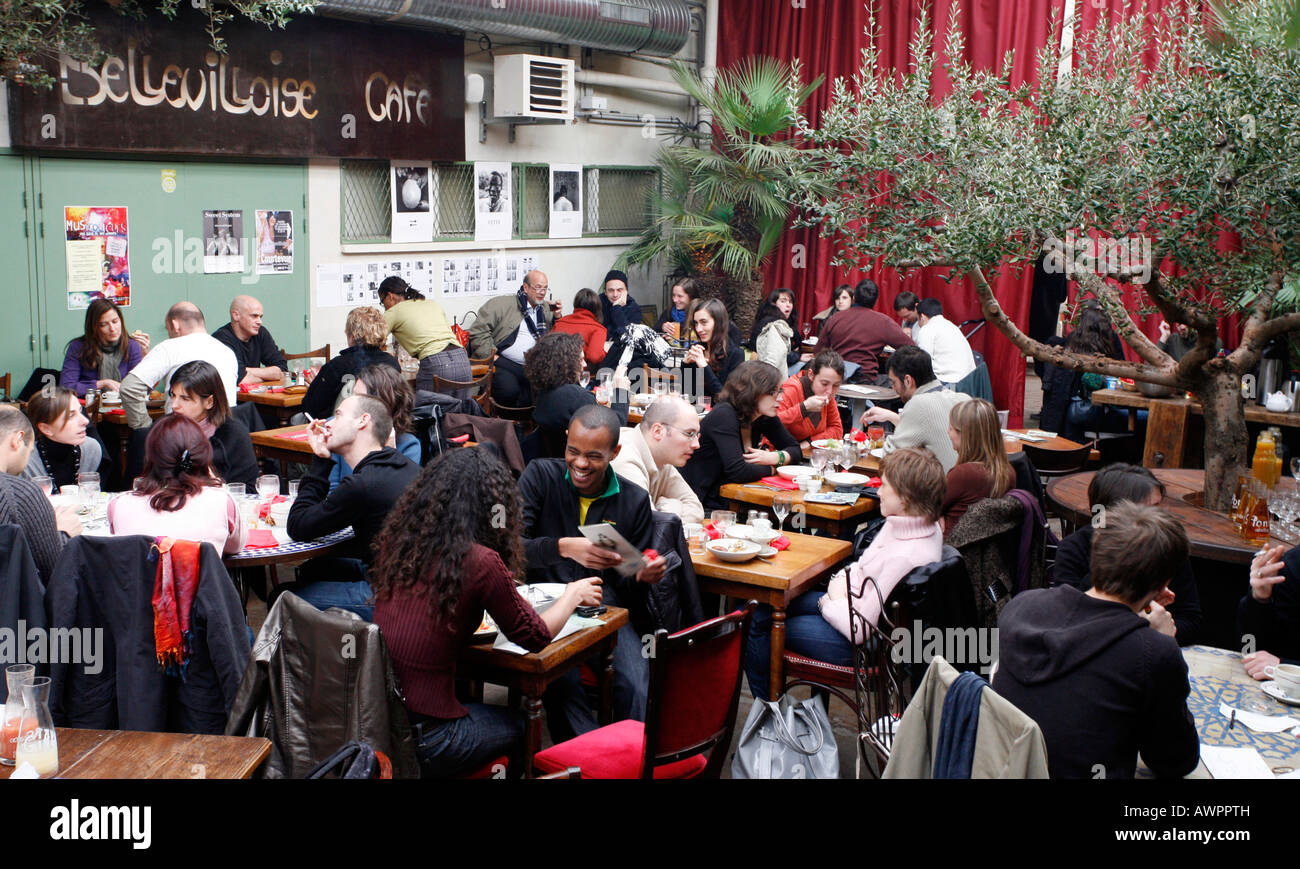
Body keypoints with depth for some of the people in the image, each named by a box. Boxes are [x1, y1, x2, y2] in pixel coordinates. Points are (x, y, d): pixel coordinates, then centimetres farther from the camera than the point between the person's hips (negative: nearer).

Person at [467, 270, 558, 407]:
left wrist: (557, 317, 6)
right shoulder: (501, 304, 0)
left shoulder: (546, 309, 19)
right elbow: (478, 332, -5)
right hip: (504, 363, -5)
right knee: (509, 390, -32)